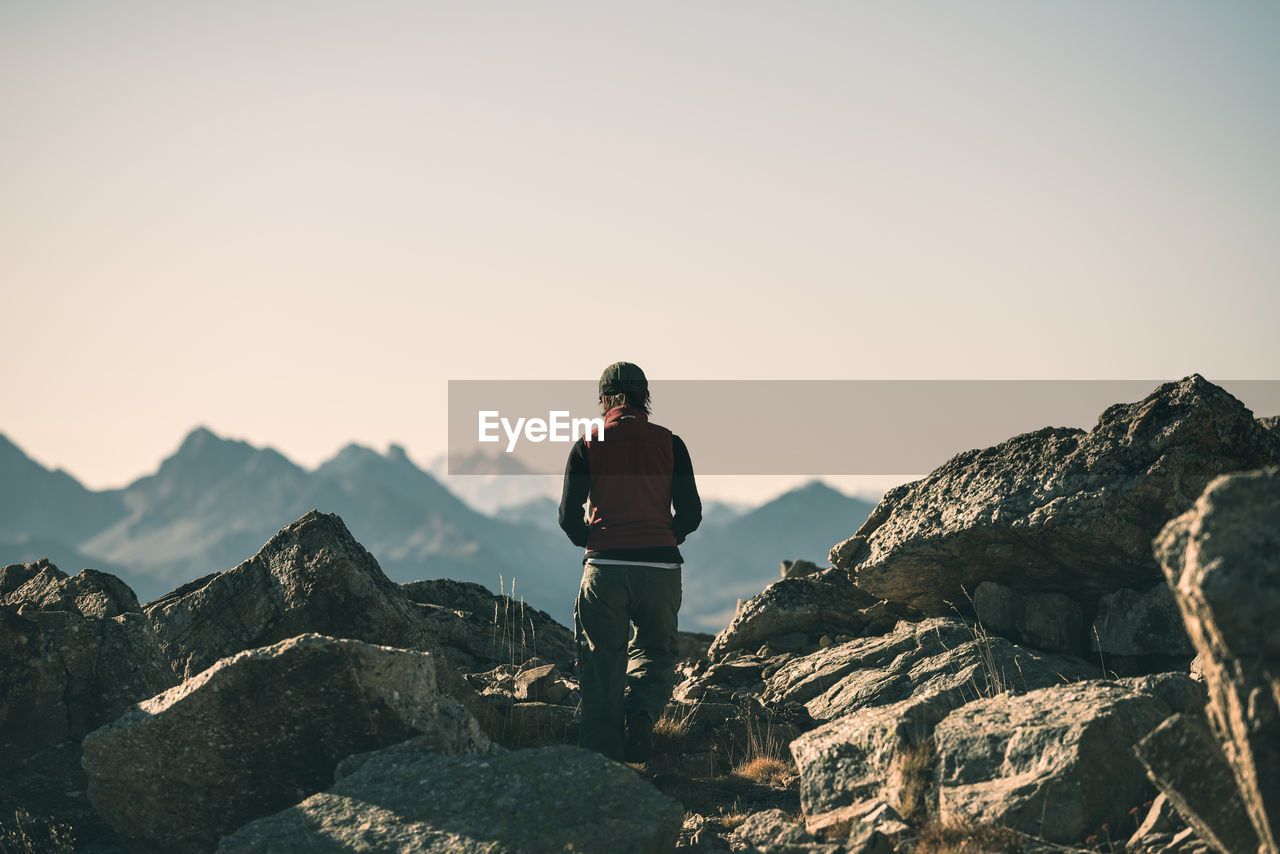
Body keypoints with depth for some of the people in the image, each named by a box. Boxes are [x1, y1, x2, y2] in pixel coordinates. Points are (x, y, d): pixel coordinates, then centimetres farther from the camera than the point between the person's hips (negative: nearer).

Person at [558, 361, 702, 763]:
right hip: (660, 568, 1)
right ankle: (642, 708, -13)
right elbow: (690, 515, 4)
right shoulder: (669, 443, 6)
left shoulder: (588, 445, 3)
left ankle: (605, 763, 1)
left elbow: (568, 515, 1)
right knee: (656, 650, 17)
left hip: (604, 567, 0)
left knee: (601, 666, 7)